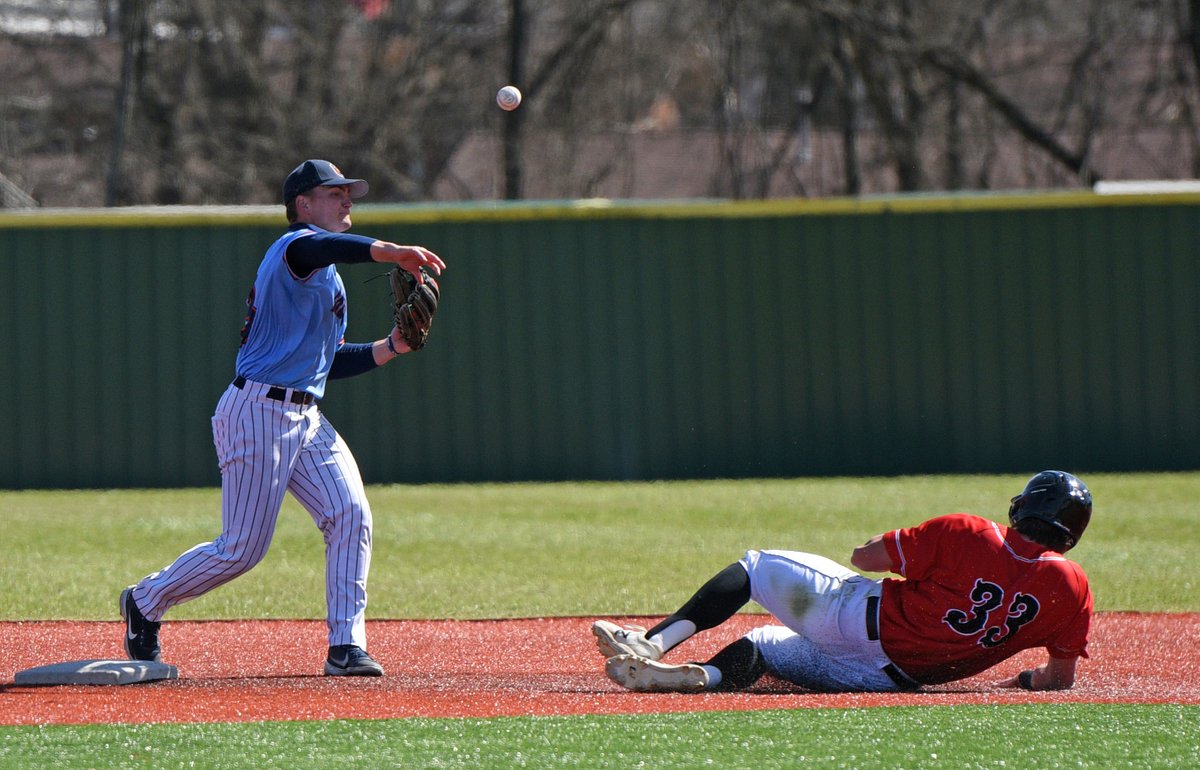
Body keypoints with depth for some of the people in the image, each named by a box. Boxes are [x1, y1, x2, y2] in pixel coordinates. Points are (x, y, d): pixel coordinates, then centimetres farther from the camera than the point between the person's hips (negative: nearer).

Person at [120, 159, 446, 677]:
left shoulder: (330, 279, 23)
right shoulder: (296, 247, -8)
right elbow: (326, 246, -34)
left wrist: (390, 348, 10)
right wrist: (391, 252, -48)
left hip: (306, 419, 9)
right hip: (259, 413, -9)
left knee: (350, 516, -10)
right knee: (242, 550, -5)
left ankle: (346, 647, -11)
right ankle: (146, 602, 17)